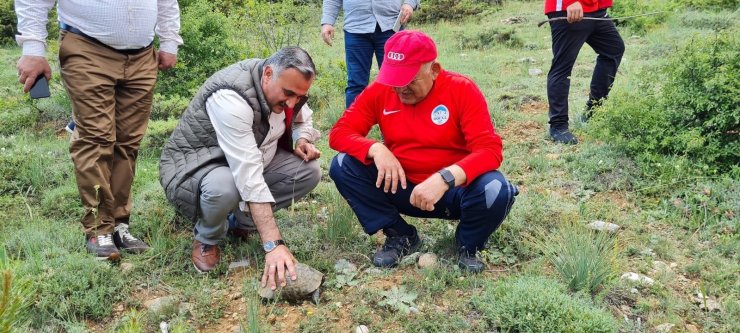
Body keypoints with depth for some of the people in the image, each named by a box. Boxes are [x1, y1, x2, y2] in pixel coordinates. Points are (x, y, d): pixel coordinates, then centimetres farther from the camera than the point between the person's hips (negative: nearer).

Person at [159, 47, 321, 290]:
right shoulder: (231, 97, -34)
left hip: (248, 161, 7)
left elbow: (303, 118, 15)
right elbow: (249, 178, -41)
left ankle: (242, 222, 6)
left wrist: (303, 140, -10)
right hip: (192, 167, -7)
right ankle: (207, 239, -5)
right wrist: (274, 244, -45)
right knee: (224, 187, -41)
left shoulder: (286, 85, -10)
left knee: (309, 171, -12)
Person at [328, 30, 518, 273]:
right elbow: (340, 132, -7)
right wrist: (376, 149, -28)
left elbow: (490, 150, -22)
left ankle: (468, 245, 1)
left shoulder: (462, 90, -14)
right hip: (401, 188, 3)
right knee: (343, 166, -16)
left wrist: (444, 179, -39)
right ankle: (400, 236, 1)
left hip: (455, 190, -3)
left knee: (496, 191, -35)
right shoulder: (380, 91, -5)